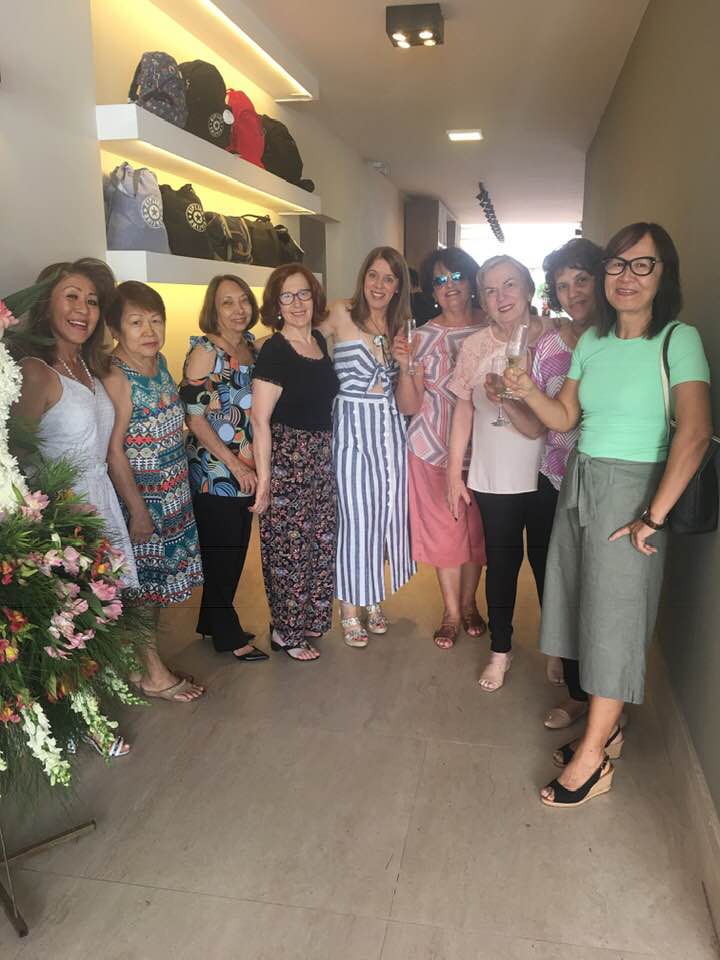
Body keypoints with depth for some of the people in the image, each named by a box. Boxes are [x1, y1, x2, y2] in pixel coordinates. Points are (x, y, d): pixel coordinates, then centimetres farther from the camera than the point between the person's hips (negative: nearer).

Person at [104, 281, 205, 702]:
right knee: (143, 584, 5)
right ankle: (154, 674, 20)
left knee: (159, 581, 16)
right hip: (142, 498, -8)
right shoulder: (116, 378, -19)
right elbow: (114, 451, -19)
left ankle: (146, 661, 31)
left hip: (174, 495, 8)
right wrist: (138, 510, -18)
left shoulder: (160, 362, 4)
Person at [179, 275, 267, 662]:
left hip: (246, 468, 7)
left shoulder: (251, 346, 8)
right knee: (221, 550, 3)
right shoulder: (205, 351, -12)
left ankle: (213, 623, 33)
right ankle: (228, 636, 20)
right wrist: (234, 463, -17)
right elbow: (195, 417, -15)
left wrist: (252, 464, 10)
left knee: (237, 547, 14)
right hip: (214, 470, -7)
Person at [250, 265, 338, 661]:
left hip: (321, 456, 8)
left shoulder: (319, 341, 8)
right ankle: (285, 632, 19)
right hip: (286, 457, -7)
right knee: (289, 546, 2)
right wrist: (263, 478, -18)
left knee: (319, 541, 15)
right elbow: (260, 420, -16)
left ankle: (307, 620, 33)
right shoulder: (274, 351, -14)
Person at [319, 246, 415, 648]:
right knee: (356, 518, -1)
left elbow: (404, 394, 14)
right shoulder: (343, 314, -5)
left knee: (388, 511, 10)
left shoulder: (399, 326, 10)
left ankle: (374, 600, 29)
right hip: (353, 426, -5)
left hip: (391, 426, 5)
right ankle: (350, 610, 16)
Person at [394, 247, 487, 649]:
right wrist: (405, 366, -22)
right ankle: (452, 611, 24)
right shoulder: (422, 337, -4)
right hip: (433, 445, -1)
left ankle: (468, 602, 33)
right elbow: (409, 406, -7)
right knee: (445, 528, 7)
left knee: (476, 527, 12)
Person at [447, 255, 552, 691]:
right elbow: (464, 410, 5)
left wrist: (508, 400, -19)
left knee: (548, 563, 11)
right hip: (493, 478, 2)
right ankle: (501, 650, 30)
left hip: (546, 478, -1)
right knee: (501, 563, 13)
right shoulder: (475, 346, 0)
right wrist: (454, 473, 5)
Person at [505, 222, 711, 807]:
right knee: (585, 605, 12)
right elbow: (565, 418, 9)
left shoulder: (678, 340, -11)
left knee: (614, 616, 2)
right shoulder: (592, 341, 8)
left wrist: (654, 517, -22)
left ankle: (594, 756, 16)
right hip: (578, 483, 6)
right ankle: (607, 725, 31)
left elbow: (695, 433, -21)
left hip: (630, 489, -6)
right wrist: (529, 391, -11)